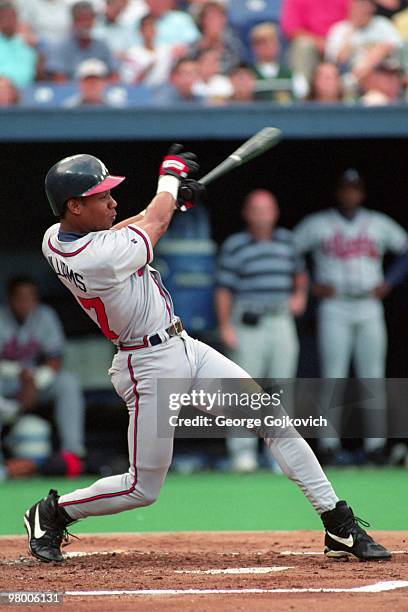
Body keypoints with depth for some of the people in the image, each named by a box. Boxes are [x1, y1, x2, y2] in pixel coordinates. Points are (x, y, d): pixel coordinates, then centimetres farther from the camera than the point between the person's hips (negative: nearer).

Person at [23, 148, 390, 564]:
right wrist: (170, 176, 12)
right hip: (151, 368, -10)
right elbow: (154, 223, -8)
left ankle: (340, 527, 6)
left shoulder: (54, 238, -2)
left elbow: (110, 235, 19)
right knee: (144, 488, 1)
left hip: (183, 347, 10)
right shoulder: (101, 257, -27)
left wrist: (173, 199, 14)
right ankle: (50, 514, 24)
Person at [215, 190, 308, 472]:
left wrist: (300, 295, 10)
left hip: (281, 321, 4)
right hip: (248, 324, -4)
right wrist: (225, 327, -12)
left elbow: (299, 271, 28)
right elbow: (224, 288, -5)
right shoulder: (234, 245, -2)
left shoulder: (286, 240, 12)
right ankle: (243, 451, -4)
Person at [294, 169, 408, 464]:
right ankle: (330, 444, -4)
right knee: (333, 377, -6)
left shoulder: (380, 224, 10)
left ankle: (375, 445, 3)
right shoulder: (317, 224, 3)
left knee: (373, 378, 0)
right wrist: (311, 285, -4)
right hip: (334, 312, -2)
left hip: (369, 310, 2)